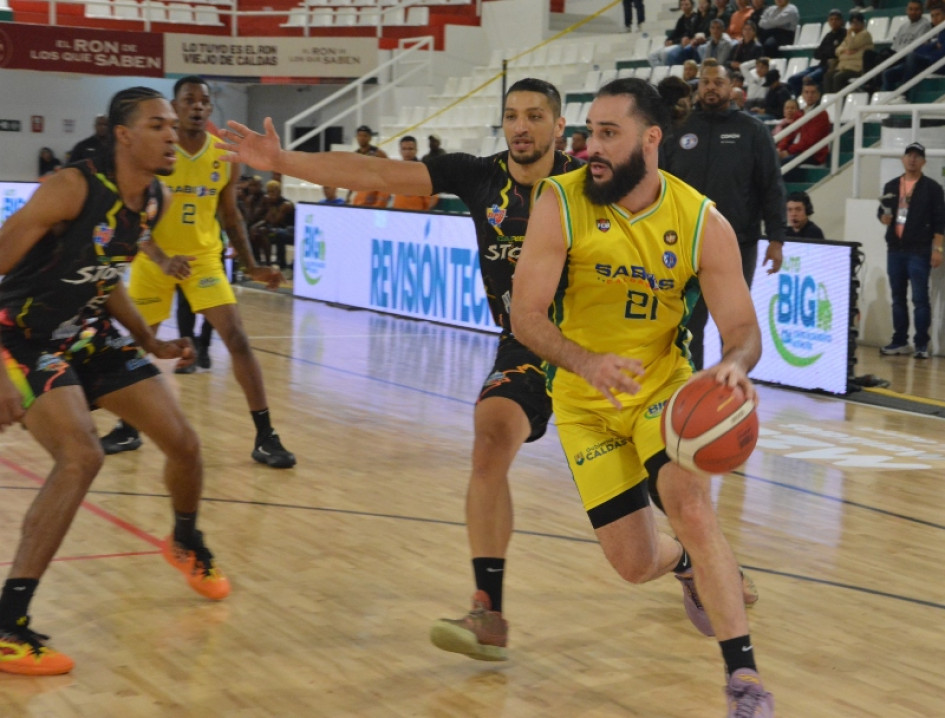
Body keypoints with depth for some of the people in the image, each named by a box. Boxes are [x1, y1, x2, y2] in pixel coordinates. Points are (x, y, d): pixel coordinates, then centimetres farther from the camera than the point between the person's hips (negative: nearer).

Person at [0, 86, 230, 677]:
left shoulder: (158, 202, -3)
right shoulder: (72, 189, -27)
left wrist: (150, 343, 13)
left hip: (91, 335, 8)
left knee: (184, 444, 8)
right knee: (81, 457, -26)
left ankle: (187, 545, 42)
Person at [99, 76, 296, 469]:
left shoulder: (225, 157, -3)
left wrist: (251, 266, 1)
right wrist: (161, 259, -30)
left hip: (203, 257, 1)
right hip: (154, 259, -1)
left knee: (237, 339, -11)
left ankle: (265, 437, -7)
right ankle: (128, 429, 30)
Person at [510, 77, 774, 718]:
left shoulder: (704, 223, -13)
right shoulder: (561, 203, -16)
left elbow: (745, 330, -11)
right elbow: (526, 315, -20)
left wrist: (734, 364, -36)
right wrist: (585, 363, -39)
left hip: (665, 384, 0)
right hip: (585, 402, 1)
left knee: (691, 504, -28)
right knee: (635, 564, 2)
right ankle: (691, 566, 41)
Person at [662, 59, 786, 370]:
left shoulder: (752, 131, 0)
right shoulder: (682, 129, 6)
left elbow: (772, 188, -2)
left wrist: (776, 239, -9)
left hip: (738, 245, -2)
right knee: (688, 325, 6)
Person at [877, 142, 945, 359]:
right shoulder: (891, 186, 13)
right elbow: (882, 212, 18)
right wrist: (884, 217, -6)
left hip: (919, 251, -5)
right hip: (895, 249, 5)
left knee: (920, 298, -6)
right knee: (898, 297, 9)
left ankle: (921, 345, -3)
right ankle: (900, 341, 16)